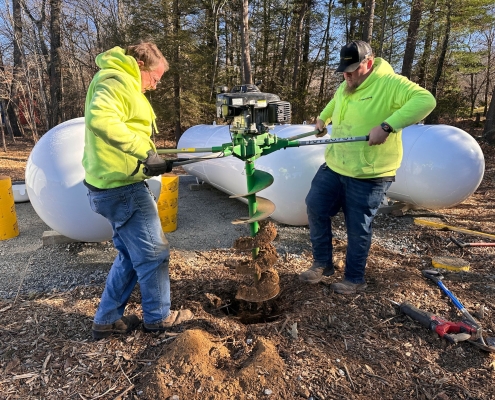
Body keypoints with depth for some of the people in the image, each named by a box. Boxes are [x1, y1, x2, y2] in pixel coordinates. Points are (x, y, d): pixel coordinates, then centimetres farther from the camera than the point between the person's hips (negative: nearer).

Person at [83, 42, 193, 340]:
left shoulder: (122, 83, 21)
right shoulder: (117, 81, -12)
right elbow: (101, 119, -31)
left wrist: (153, 161, 13)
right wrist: (144, 152, -30)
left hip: (116, 183, 10)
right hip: (121, 185, -10)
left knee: (131, 254, 18)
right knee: (153, 253, 3)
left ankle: (107, 320, 28)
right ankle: (159, 317, 21)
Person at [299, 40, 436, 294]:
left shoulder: (390, 83, -13)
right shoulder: (346, 86, 12)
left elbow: (425, 101, -27)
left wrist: (387, 126, -35)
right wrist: (322, 118, 23)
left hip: (368, 176, -7)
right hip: (334, 167, 8)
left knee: (358, 229, 3)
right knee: (315, 208, 8)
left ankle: (354, 279, 24)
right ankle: (322, 264, 26)